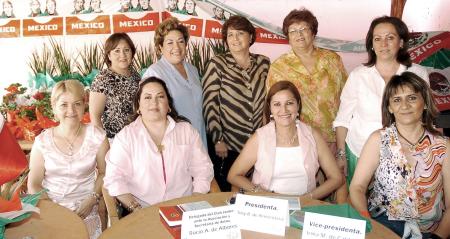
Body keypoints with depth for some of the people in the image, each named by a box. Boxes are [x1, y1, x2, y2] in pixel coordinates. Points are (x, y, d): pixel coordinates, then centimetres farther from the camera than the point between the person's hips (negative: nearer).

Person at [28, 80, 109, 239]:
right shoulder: (42, 141, -2)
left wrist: (92, 199, -10)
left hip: (86, 209, -1)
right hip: (51, 208, 1)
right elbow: (34, 185, 2)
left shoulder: (97, 136, -4)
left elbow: (104, 173, 4)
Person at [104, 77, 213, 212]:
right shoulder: (125, 136, 4)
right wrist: (137, 210, -14)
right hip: (142, 212, -1)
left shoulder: (187, 131, 9)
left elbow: (202, 170, 7)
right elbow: (115, 178, -3)